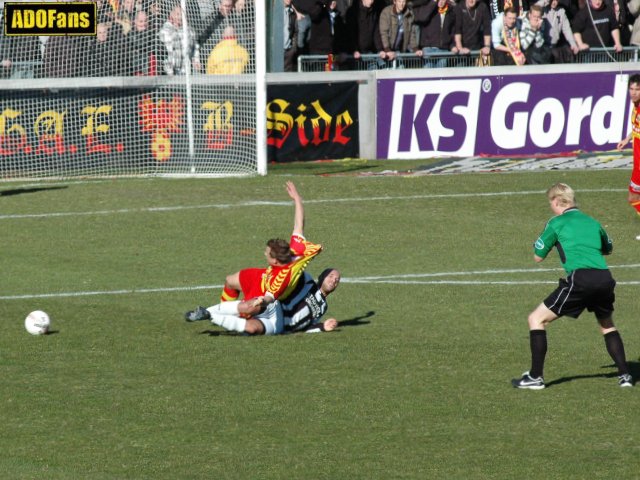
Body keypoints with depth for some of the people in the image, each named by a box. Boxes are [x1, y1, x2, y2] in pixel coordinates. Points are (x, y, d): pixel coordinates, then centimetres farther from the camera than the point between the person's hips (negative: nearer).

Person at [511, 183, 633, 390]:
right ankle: (624, 375, 21)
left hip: (580, 279, -5)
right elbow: (608, 248, 41)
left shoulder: (556, 223, 9)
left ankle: (535, 377, 0)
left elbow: (538, 256, 13)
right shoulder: (592, 222, 24)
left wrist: (547, 240, 32)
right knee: (608, 326, 31)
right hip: (605, 278, 5)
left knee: (536, 319, 6)